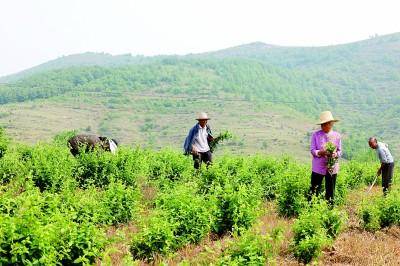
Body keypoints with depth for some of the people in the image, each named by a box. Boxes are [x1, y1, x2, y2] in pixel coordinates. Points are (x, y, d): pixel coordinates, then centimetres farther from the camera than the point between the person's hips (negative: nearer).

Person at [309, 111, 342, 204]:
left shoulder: (337, 136, 2)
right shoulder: (316, 135, -2)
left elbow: (340, 151, 6)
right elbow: (312, 150, -3)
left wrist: (335, 154, -16)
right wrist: (320, 152, -22)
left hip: (332, 167, 1)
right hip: (318, 167, -1)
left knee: (330, 192, 9)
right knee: (314, 191, 2)